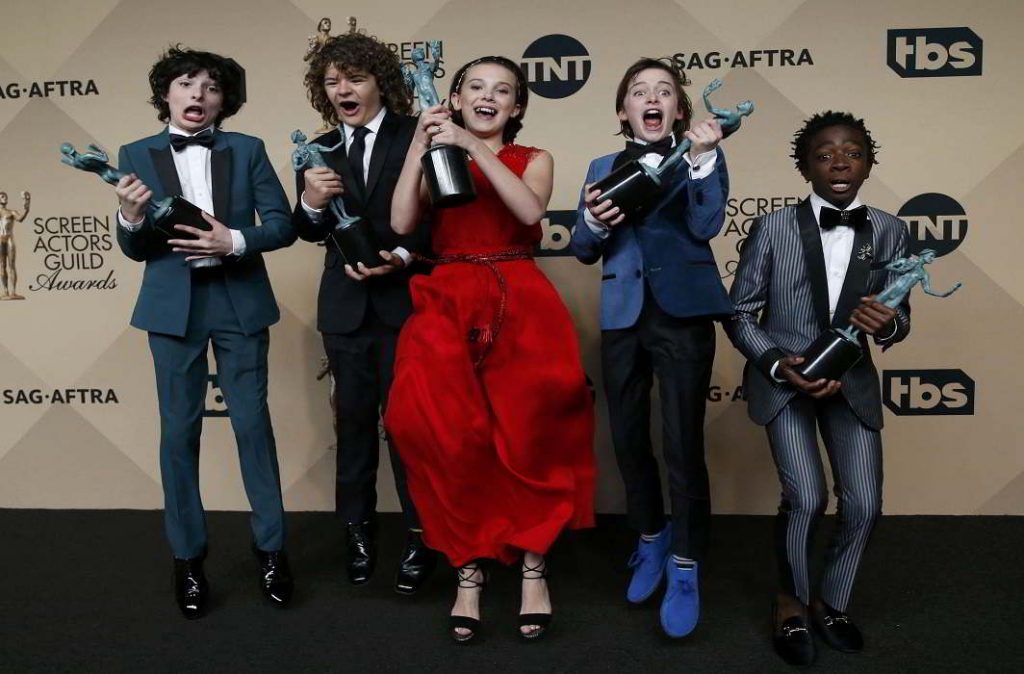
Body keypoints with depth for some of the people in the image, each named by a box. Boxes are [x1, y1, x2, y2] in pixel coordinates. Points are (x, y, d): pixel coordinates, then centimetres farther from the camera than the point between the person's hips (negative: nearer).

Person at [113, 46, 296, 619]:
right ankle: (188, 557, 20)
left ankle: (272, 548, 19)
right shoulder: (137, 155, 4)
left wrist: (234, 241, -19)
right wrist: (132, 217, -18)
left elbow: (283, 224, -2)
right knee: (180, 430, 6)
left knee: (253, 422, 5)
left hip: (239, 302, 0)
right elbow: (137, 250, 3)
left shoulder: (247, 149, 3)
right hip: (174, 306, 1)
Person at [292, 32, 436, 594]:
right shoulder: (320, 152, 8)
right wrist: (310, 202, -16)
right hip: (345, 305, 4)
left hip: (405, 298, -4)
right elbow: (311, 233, 5)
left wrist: (402, 257, -20)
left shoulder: (417, 137, -5)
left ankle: (421, 535, 16)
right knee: (353, 417, 11)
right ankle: (358, 529, 24)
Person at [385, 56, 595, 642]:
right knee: (441, 430, -15)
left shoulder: (535, 160, 14)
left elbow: (531, 211, -9)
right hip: (448, 305, 1)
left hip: (522, 305, 0)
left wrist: (473, 148, -13)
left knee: (533, 431, -15)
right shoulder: (436, 160, 17)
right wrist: (420, 144, -4)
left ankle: (533, 563, 2)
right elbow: (402, 223, -1)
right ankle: (469, 568, 0)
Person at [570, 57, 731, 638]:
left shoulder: (703, 157, 5)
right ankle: (650, 539, 33)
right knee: (629, 440, 12)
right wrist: (593, 221, -15)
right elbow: (584, 251, 7)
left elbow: (707, 226, -11)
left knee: (683, 444, -4)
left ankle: (685, 568, 10)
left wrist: (701, 157, -21)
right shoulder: (603, 168, 12)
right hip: (622, 317, 4)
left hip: (682, 314, -3)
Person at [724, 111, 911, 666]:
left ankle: (831, 603, 29)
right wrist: (777, 364, -20)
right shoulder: (772, 229, -10)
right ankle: (790, 603, 15)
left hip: (852, 379, 3)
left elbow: (900, 316, 3)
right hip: (783, 378, -3)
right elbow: (740, 313, -5)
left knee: (864, 505, 0)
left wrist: (887, 324, -22)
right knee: (806, 499, -15)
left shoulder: (890, 232, -2)